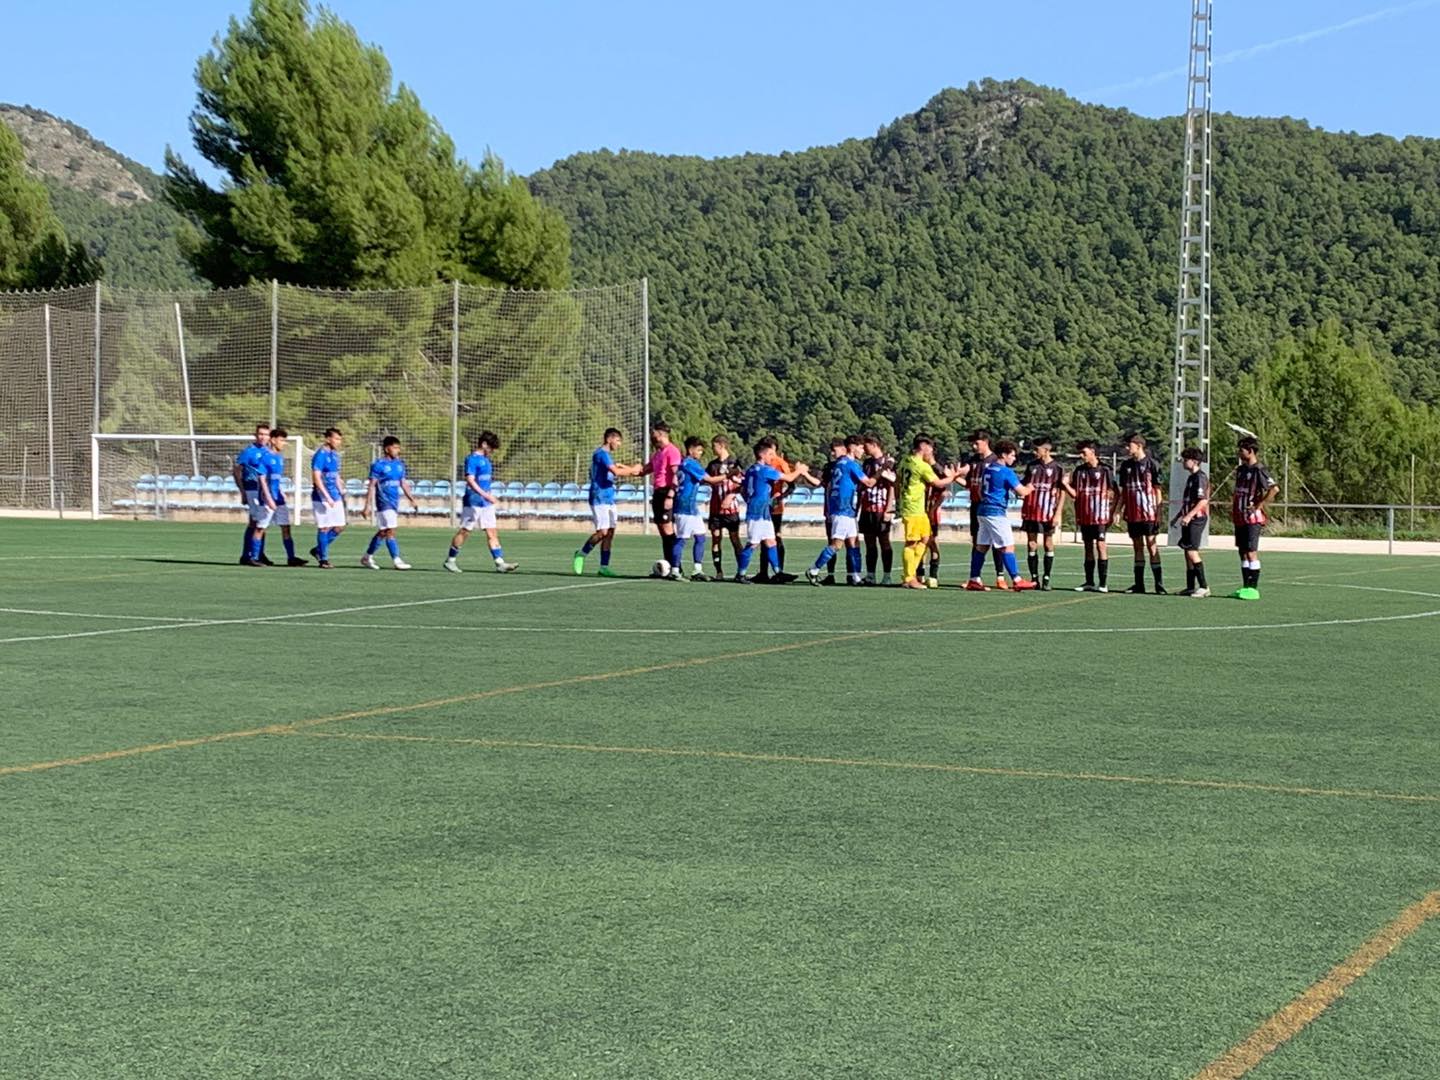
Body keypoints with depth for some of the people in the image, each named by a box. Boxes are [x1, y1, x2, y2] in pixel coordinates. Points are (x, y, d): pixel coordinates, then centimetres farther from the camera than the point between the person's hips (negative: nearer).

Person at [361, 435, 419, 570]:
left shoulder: (399, 465, 10)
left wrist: (412, 500, 13)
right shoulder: (379, 465, -9)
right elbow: (371, 486, -9)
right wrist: (367, 506, -11)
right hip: (384, 502, -7)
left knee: (382, 532, 12)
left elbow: (403, 484, 18)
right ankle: (396, 560, -11)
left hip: (395, 503, 7)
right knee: (390, 531, -11)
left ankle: (367, 557, 23)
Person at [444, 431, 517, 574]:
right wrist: (485, 495, -30)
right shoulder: (472, 459, -13)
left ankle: (500, 563, -4)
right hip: (473, 502, -8)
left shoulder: (486, 460, 14)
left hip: (486, 503, 8)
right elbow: (470, 480, -22)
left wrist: (490, 496, 23)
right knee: (464, 531, 1)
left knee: (492, 533, 1)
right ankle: (450, 560, 13)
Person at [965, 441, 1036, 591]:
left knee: (981, 546, 10)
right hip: (996, 512, -9)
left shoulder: (987, 469, 13)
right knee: (1007, 546, -6)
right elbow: (1021, 491, -13)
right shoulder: (1006, 472, -12)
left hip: (983, 510, 9)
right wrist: (1029, 488, 8)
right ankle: (1016, 580, -7)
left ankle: (974, 580, 10)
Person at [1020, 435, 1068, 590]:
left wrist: (1058, 513, -9)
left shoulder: (1057, 468, -4)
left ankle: (1046, 579, 8)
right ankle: (1034, 578, 9)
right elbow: (1023, 484, 20)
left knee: (1048, 544, 3)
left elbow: (1062, 493, -3)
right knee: (1031, 545, 2)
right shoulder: (1032, 466, 8)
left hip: (1048, 513, -3)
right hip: (1030, 512, 3)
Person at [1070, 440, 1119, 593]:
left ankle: (1103, 583, -6)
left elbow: (1115, 493, -1)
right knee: (1088, 546, 9)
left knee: (1100, 544, -8)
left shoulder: (1104, 470, -4)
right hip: (1084, 515, 5)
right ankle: (1089, 582, 13)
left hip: (1100, 515, -5)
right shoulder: (1079, 470, 9)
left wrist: (1113, 512, -6)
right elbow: (1075, 493, 10)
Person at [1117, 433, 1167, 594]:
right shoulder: (1126, 465, 10)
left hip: (1148, 514, -5)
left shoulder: (1151, 464, -5)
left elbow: (1158, 489, -4)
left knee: (1152, 546, -5)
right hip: (1132, 514, 5)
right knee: (1138, 547, 9)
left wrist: (1158, 511, -9)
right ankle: (1139, 585, 13)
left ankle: (1159, 585, -4)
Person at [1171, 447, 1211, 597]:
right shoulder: (1191, 478, 18)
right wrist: (1177, 516, 27)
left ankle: (1204, 587, -14)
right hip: (1188, 519, 10)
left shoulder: (1200, 477, -12)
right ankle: (1190, 587, 14)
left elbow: (1203, 501, -21)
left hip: (1197, 518, -10)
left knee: (1192, 551, -15)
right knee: (1188, 551, 10)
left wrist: (1189, 516, -26)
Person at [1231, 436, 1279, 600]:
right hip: (1239, 517, 9)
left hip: (1252, 518, -9)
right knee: (1242, 552, 9)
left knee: (1251, 551, -7)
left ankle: (1253, 589, -5)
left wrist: (1259, 505, -19)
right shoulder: (1241, 469, 14)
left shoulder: (1259, 470, -13)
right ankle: (1245, 587, 13)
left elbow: (1274, 489, -23)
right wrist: (1234, 508, 16)